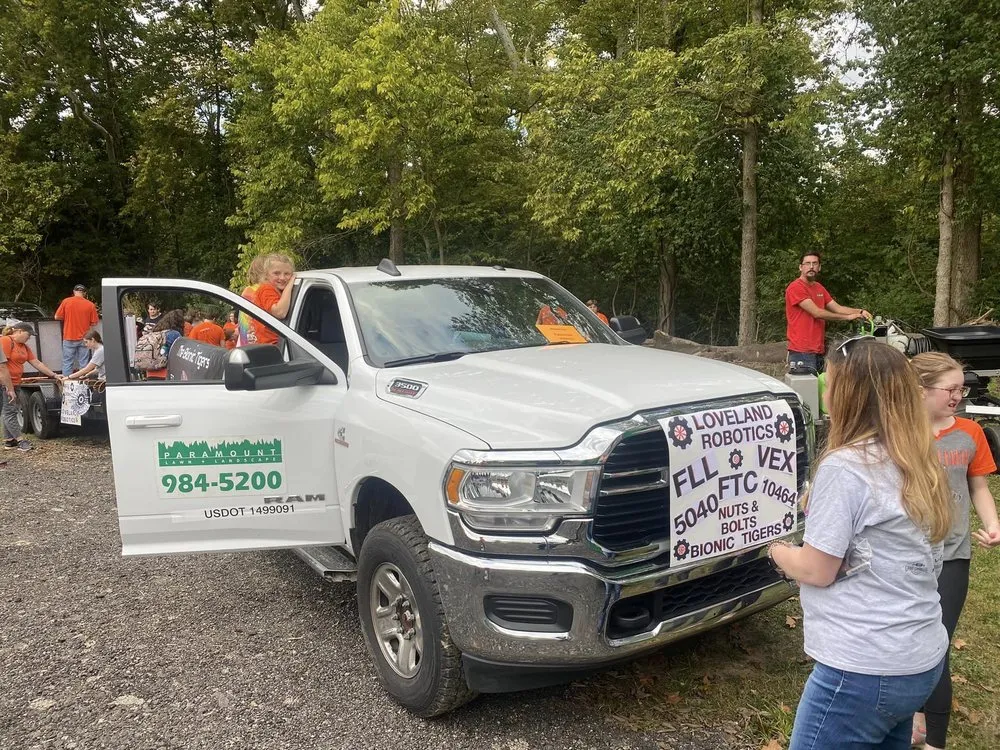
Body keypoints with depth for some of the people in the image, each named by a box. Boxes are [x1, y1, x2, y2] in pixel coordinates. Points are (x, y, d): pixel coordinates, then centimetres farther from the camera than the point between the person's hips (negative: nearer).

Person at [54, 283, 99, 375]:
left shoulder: (66, 301, -4)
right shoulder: (90, 304, -4)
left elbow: (57, 317, 2)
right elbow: (94, 323, -1)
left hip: (69, 338, 0)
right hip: (83, 339, 0)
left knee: (67, 363, 7)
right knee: (84, 363, 4)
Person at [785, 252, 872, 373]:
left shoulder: (819, 288, 18)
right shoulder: (795, 287, -10)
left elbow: (837, 308, 15)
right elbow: (816, 312, -15)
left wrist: (859, 311, -2)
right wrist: (847, 317, -8)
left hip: (819, 350, 8)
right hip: (802, 351, -8)